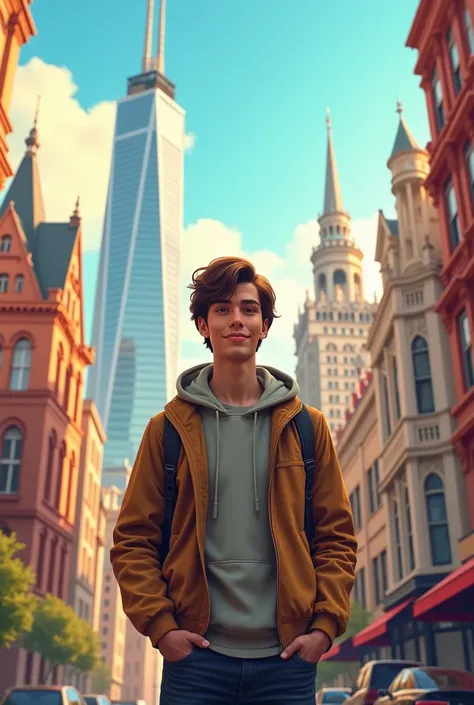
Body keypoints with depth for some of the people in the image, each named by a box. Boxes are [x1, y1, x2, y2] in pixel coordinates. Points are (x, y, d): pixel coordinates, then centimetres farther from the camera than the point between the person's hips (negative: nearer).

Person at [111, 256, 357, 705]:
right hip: (196, 654, 0)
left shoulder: (306, 426, 6)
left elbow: (337, 536, 6)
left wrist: (325, 624, -4)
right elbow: (133, 540, 3)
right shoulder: (169, 428, 3)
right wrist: (159, 625, -7)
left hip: (288, 656, 1)